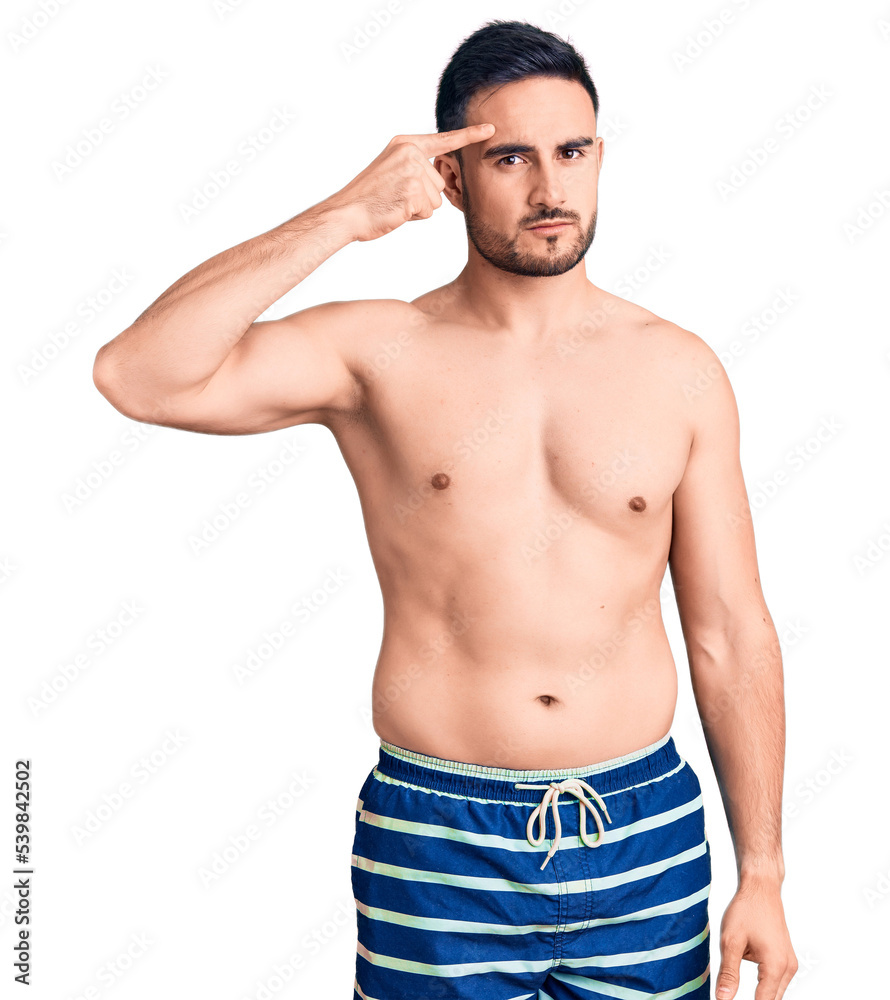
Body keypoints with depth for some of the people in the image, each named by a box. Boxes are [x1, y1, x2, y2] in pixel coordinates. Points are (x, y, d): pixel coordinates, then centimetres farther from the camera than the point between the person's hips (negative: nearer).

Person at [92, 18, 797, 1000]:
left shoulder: (680, 371, 1)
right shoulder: (381, 354, -5)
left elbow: (732, 636, 3)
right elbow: (136, 376, -20)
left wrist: (762, 875, 2)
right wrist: (347, 215, -20)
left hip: (647, 841, 2)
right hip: (439, 847, -2)